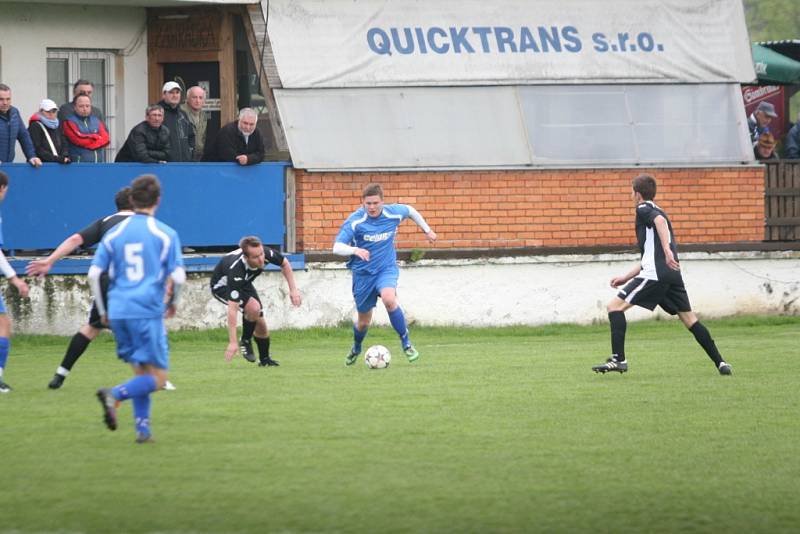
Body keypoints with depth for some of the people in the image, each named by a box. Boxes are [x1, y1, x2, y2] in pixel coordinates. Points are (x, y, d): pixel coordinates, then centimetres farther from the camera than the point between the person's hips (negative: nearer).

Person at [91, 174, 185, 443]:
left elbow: (94, 274, 4)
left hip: (119, 312, 5)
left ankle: (142, 426, 7)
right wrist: (172, 303, 13)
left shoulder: (114, 234, 9)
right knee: (158, 378, -2)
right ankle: (115, 394, -25)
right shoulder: (165, 234, -1)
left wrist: (102, 311, 14)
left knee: (140, 372, 18)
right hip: (148, 311, -5)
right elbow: (178, 277, -6)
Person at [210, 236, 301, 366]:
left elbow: (284, 263, -4)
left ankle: (264, 359, 27)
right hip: (222, 286, -6)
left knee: (260, 323, 3)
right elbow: (232, 309, -46)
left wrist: (293, 289, -10)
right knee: (254, 307, -30)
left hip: (244, 284, 6)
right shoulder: (236, 269, -46)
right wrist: (232, 342, -47)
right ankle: (245, 342, -6)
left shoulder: (265, 253, -31)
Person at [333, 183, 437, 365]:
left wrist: (427, 230, 23)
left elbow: (410, 211, 13)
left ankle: (406, 343, -18)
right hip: (363, 273, 0)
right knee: (364, 321, 11)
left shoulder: (393, 213, -11)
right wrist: (355, 250, -43)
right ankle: (356, 348, 45)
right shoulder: (355, 221, -18)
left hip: (387, 268, 0)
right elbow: (337, 247, -24)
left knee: (389, 299, -32)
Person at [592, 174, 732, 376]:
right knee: (689, 318, 13)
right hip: (672, 275, 9)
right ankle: (720, 362, 8)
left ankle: (618, 359, -15)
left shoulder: (644, 210, 3)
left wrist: (667, 250, -34)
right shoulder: (656, 211, 30)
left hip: (655, 274, -9)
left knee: (615, 306, -5)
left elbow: (660, 221, -22)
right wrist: (626, 277, 33)